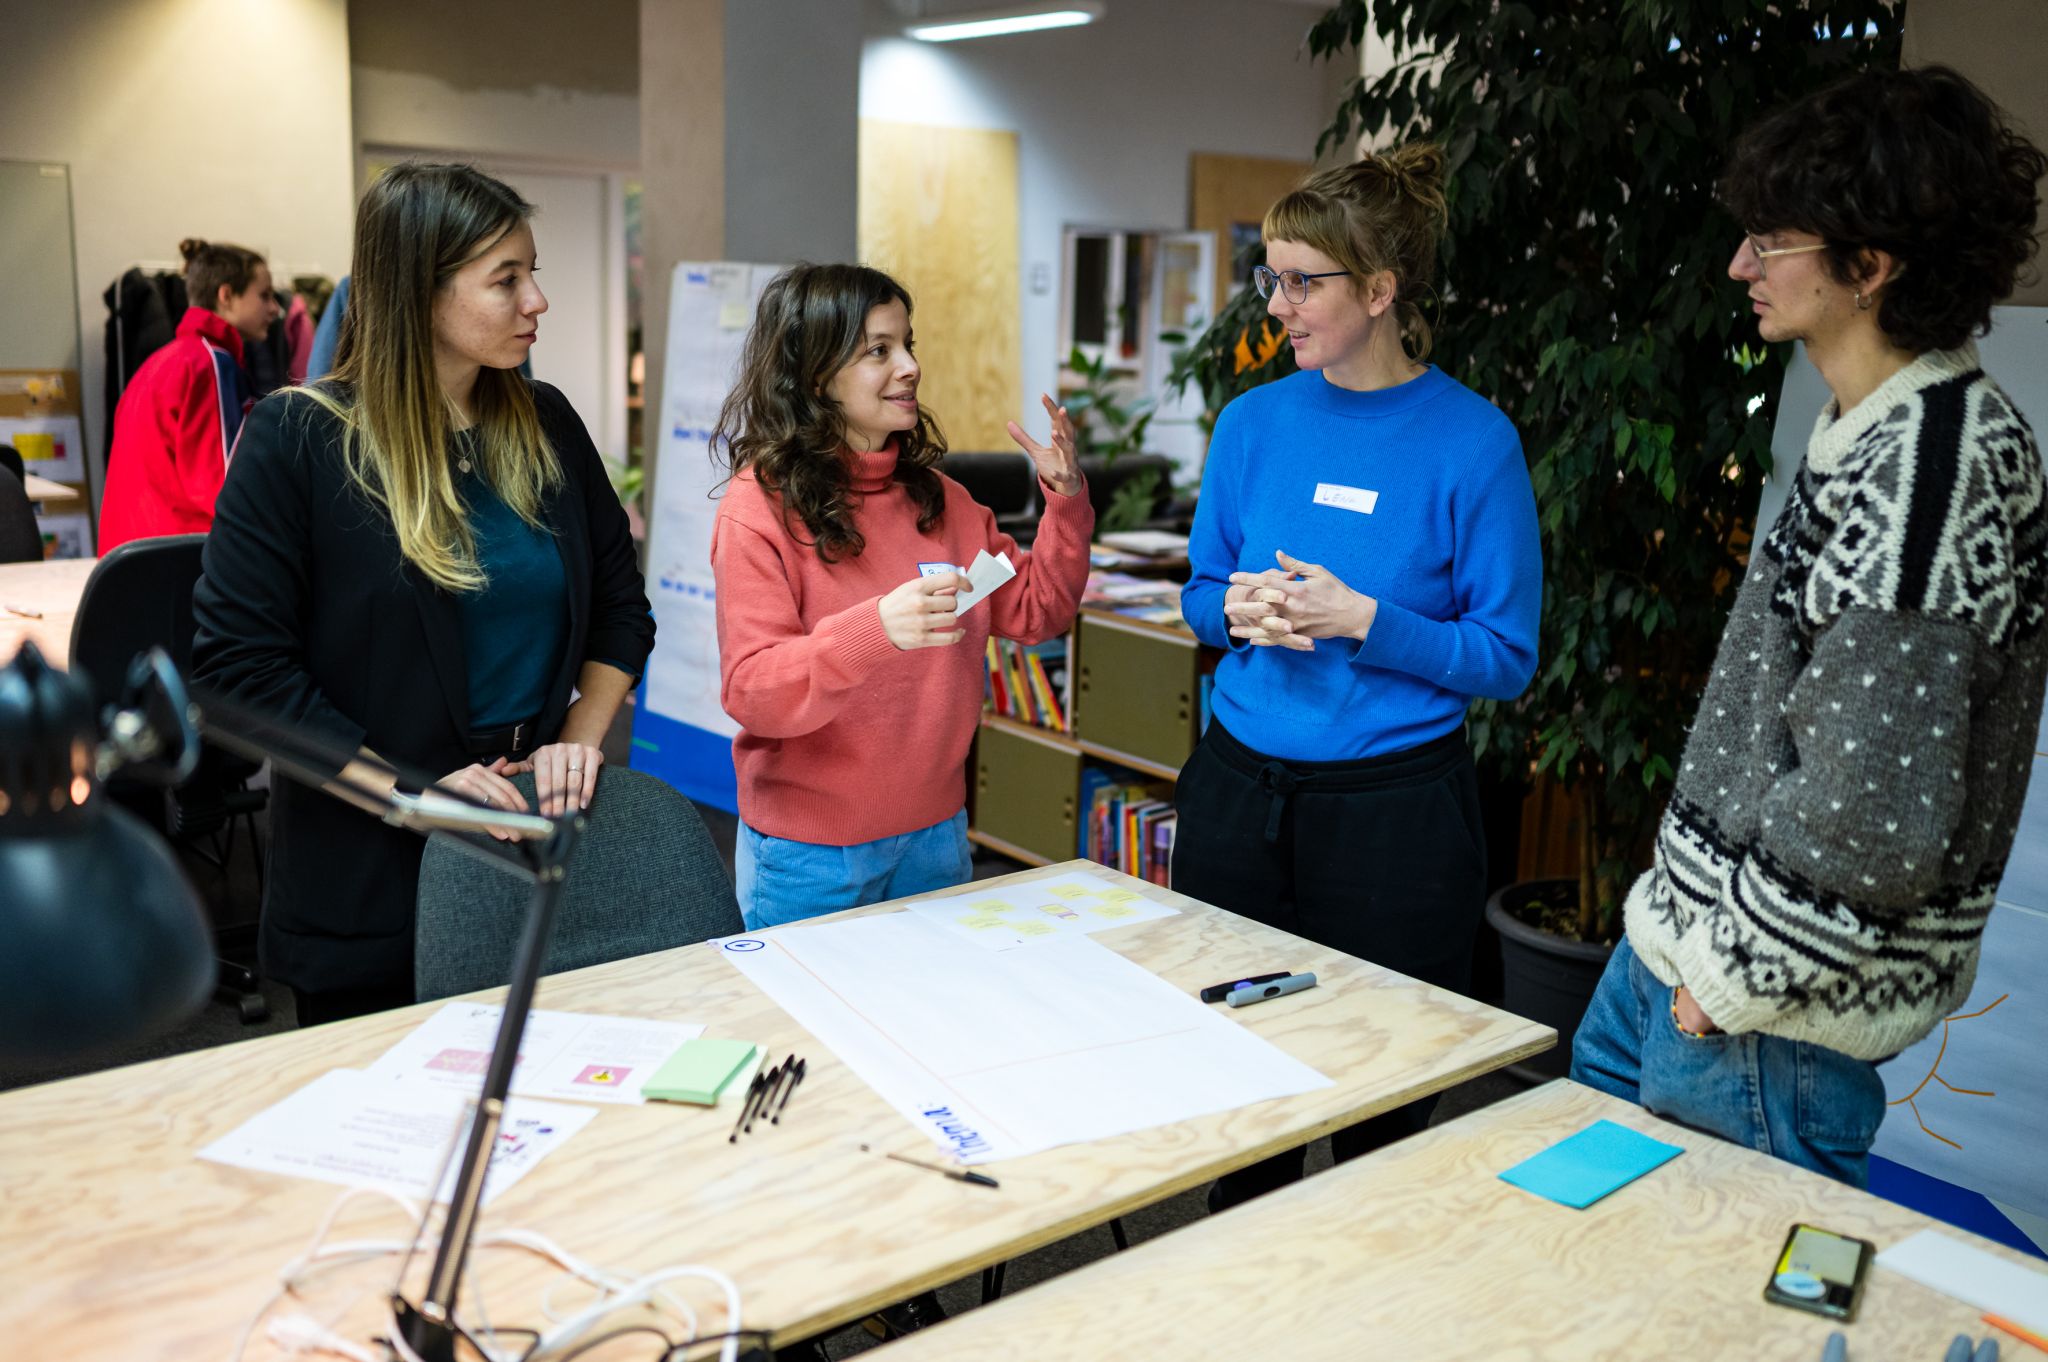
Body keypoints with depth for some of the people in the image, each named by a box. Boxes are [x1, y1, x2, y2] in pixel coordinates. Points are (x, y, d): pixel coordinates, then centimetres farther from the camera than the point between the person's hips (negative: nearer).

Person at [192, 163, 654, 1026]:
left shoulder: (546, 427, 4)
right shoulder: (298, 438, -10)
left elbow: (620, 607, 11)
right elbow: (238, 663, -14)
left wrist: (580, 738, -4)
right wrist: (410, 787, -19)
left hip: (539, 843, 4)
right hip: (370, 882, -4)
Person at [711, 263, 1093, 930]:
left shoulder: (936, 497, 5)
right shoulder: (759, 508, -14)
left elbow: (1036, 611, 9)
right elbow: (750, 693, -22)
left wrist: (1066, 497, -4)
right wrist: (874, 630, -38)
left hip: (935, 835, 6)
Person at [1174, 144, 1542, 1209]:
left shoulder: (1471, 441, -10)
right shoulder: (1256, 420, 3)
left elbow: (1506, 656, -8)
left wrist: (1365, 620, -20)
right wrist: (1236, 609, -10)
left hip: (1394, 810, -4)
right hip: (1239, 789, 4)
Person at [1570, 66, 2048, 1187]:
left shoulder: (1928, 466, -25)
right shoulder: (1878, 432, 9)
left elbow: (1868, 817, -29)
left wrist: (1737, 976, -16)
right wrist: (1687, 925, 17)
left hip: (1770, 1010, -10)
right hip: (1685, 935, 10)